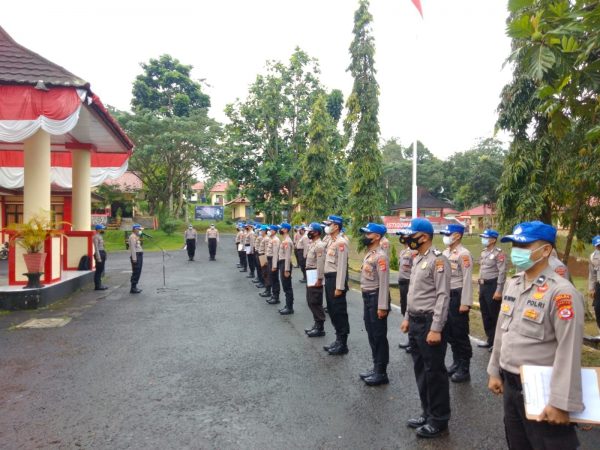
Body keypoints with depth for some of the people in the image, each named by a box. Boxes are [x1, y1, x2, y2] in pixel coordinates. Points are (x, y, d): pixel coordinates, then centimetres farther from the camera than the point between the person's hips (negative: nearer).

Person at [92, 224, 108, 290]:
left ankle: (99, 285, 19)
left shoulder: (100, 236, 17)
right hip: (99, 254, -10)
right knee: (98, 271, -5)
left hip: (102, 253, 10)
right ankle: (97, 286, -1)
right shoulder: (96, 236, -13)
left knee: (100, 270, 13)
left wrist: (104, 255, 18)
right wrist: (98, 258, -22)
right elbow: (96, 248, -19)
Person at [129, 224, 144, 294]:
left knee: (138, 272, 11)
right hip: (135, 256, -10)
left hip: (139, 255, 10)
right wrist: (134, 258, -22)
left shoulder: (136, 236, 20)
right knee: (136, 272, -9)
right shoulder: (132, 237, -11)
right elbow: (132, 248, -18)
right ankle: (133, 289, -5)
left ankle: (134, 287, 17)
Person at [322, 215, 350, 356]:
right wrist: (327, 281, 17)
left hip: (336, 278, -10)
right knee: (332, 310, 16)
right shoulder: (330, 241, 13)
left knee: (339, 312, -1)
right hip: (329, 278, 10)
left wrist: (339, 287, -21)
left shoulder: (341, 242, -16)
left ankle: (342, 344, 10)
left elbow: (342, 266, -20)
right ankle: (338, 340, 28)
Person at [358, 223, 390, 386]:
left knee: (379, 336, 1)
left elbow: (384, 282, -22)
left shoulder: (381, 256, -18)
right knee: (371, 334, 16)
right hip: (367, 297, 10)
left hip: (376, 298, -10)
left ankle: (381, 373, 11)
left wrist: (382, 306, -23)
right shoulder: (369, 254, 11)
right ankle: (376, 367, 28)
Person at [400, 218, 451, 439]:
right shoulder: (417, 259, 12)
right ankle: (427, 413, 32)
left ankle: (439, 420, 19)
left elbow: (443, 297, -19)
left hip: (430, 323, -9)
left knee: (434, 372, 3)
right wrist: (408, 318, 19)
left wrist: (436, 329, -22)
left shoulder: (438, 259, -16)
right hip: (416, 322, 9)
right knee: (420, 370, 17)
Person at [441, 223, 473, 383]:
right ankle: (456, 362, 29)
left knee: (461, 334, 1)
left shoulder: (463, 254, -14)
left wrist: (465, 303, -20)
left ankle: (464, 369, 13)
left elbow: (467, 280, -17)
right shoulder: (445, 253, 11)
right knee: (450, 333, 15)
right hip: (446, 295, 8)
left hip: (458, 296, -8)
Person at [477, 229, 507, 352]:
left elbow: (502, 272, -17)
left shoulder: (499, 253, -13)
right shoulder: (483, 252, 12)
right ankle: (490, 340, 25)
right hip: (483, 286, 8)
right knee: (485, 314, 13)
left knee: (494, 315, 0)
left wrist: (498, 291, -20)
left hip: (492, 286, -8)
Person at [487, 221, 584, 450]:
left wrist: (561, 402, -20)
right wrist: (494, 371, 14)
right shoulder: (512, 283, 5)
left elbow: (569, 351, -20)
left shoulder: (561, 292, -19)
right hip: (510, 383, 7)